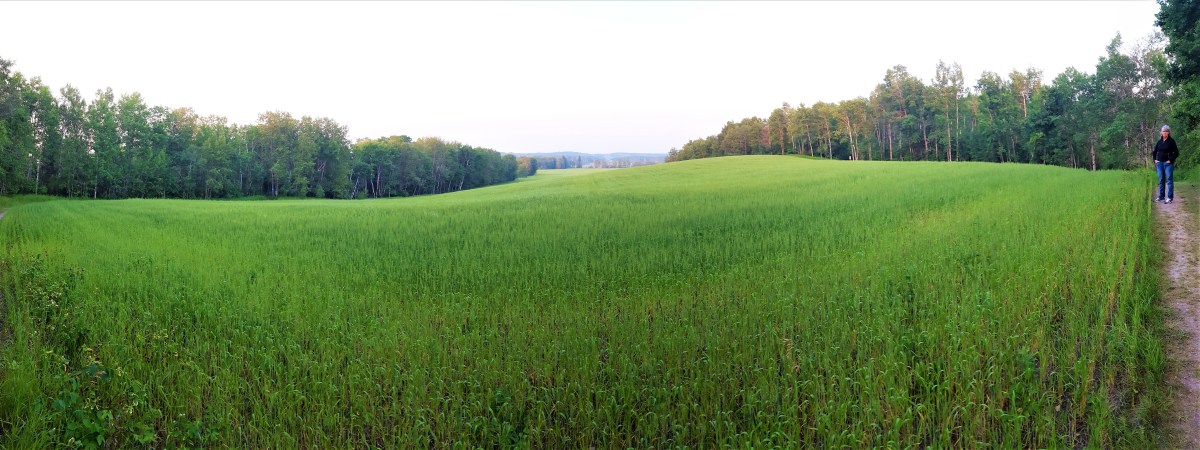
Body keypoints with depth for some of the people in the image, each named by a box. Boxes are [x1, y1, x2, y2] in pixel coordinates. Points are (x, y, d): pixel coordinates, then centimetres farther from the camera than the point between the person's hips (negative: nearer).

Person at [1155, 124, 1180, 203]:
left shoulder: (1171, 141, -4)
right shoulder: (1159, 141, 10)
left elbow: (1176, 153, -7)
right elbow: (1154, 152, 22)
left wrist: (1170, 160, -11)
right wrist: (1155, 160, 10)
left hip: (1168, 163, -5)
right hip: (1159, 163, 5)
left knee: (1169, 180, -5)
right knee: (1161, 180, 10)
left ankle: (1170, 197, -5)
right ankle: (1161, 196, 17)